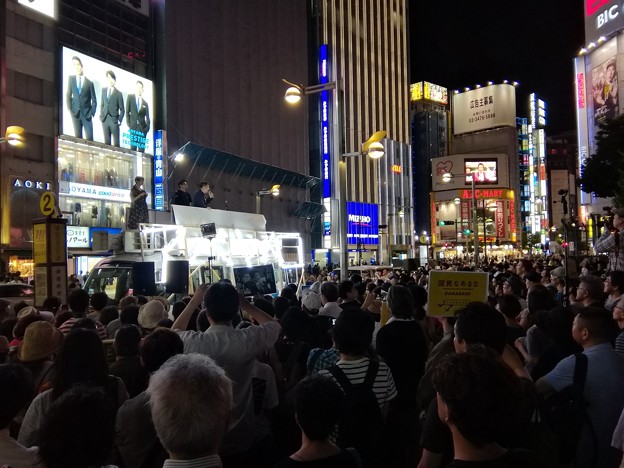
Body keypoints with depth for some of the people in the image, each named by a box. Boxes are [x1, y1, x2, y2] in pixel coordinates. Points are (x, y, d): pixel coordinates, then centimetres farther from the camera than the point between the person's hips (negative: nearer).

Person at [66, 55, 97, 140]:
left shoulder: (89, 82, 2)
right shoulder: (71, 78, 10)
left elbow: (94, 100, 3)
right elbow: (68, 96, 11)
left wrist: (92, 113, -7)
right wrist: (70, 110, 0)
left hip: (87, 114, -2)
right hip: (75, 113, 2)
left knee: (89, 138, -7)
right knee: (78, 137, 1)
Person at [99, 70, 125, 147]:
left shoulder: (118, 93, -2)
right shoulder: (104, 90, 10)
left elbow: (122, 109, 1)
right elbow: (102, 104, 16)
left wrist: (119, 120, -6)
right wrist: (101, 115, 6)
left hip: (114, 120, -4)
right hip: (105, 119, 4)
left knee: (116, 143, -2)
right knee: (106, 142, 7)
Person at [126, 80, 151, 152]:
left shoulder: (145, 103, 13)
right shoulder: (130, 97, 10)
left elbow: (147, 117, 13)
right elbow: (127, 112, 7)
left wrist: (147, 128, -2)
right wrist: (128, 124, -3)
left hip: (142, 128, 1)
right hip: (133, 126, -1)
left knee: (141, 148, -4)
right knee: (133, 147, -8)